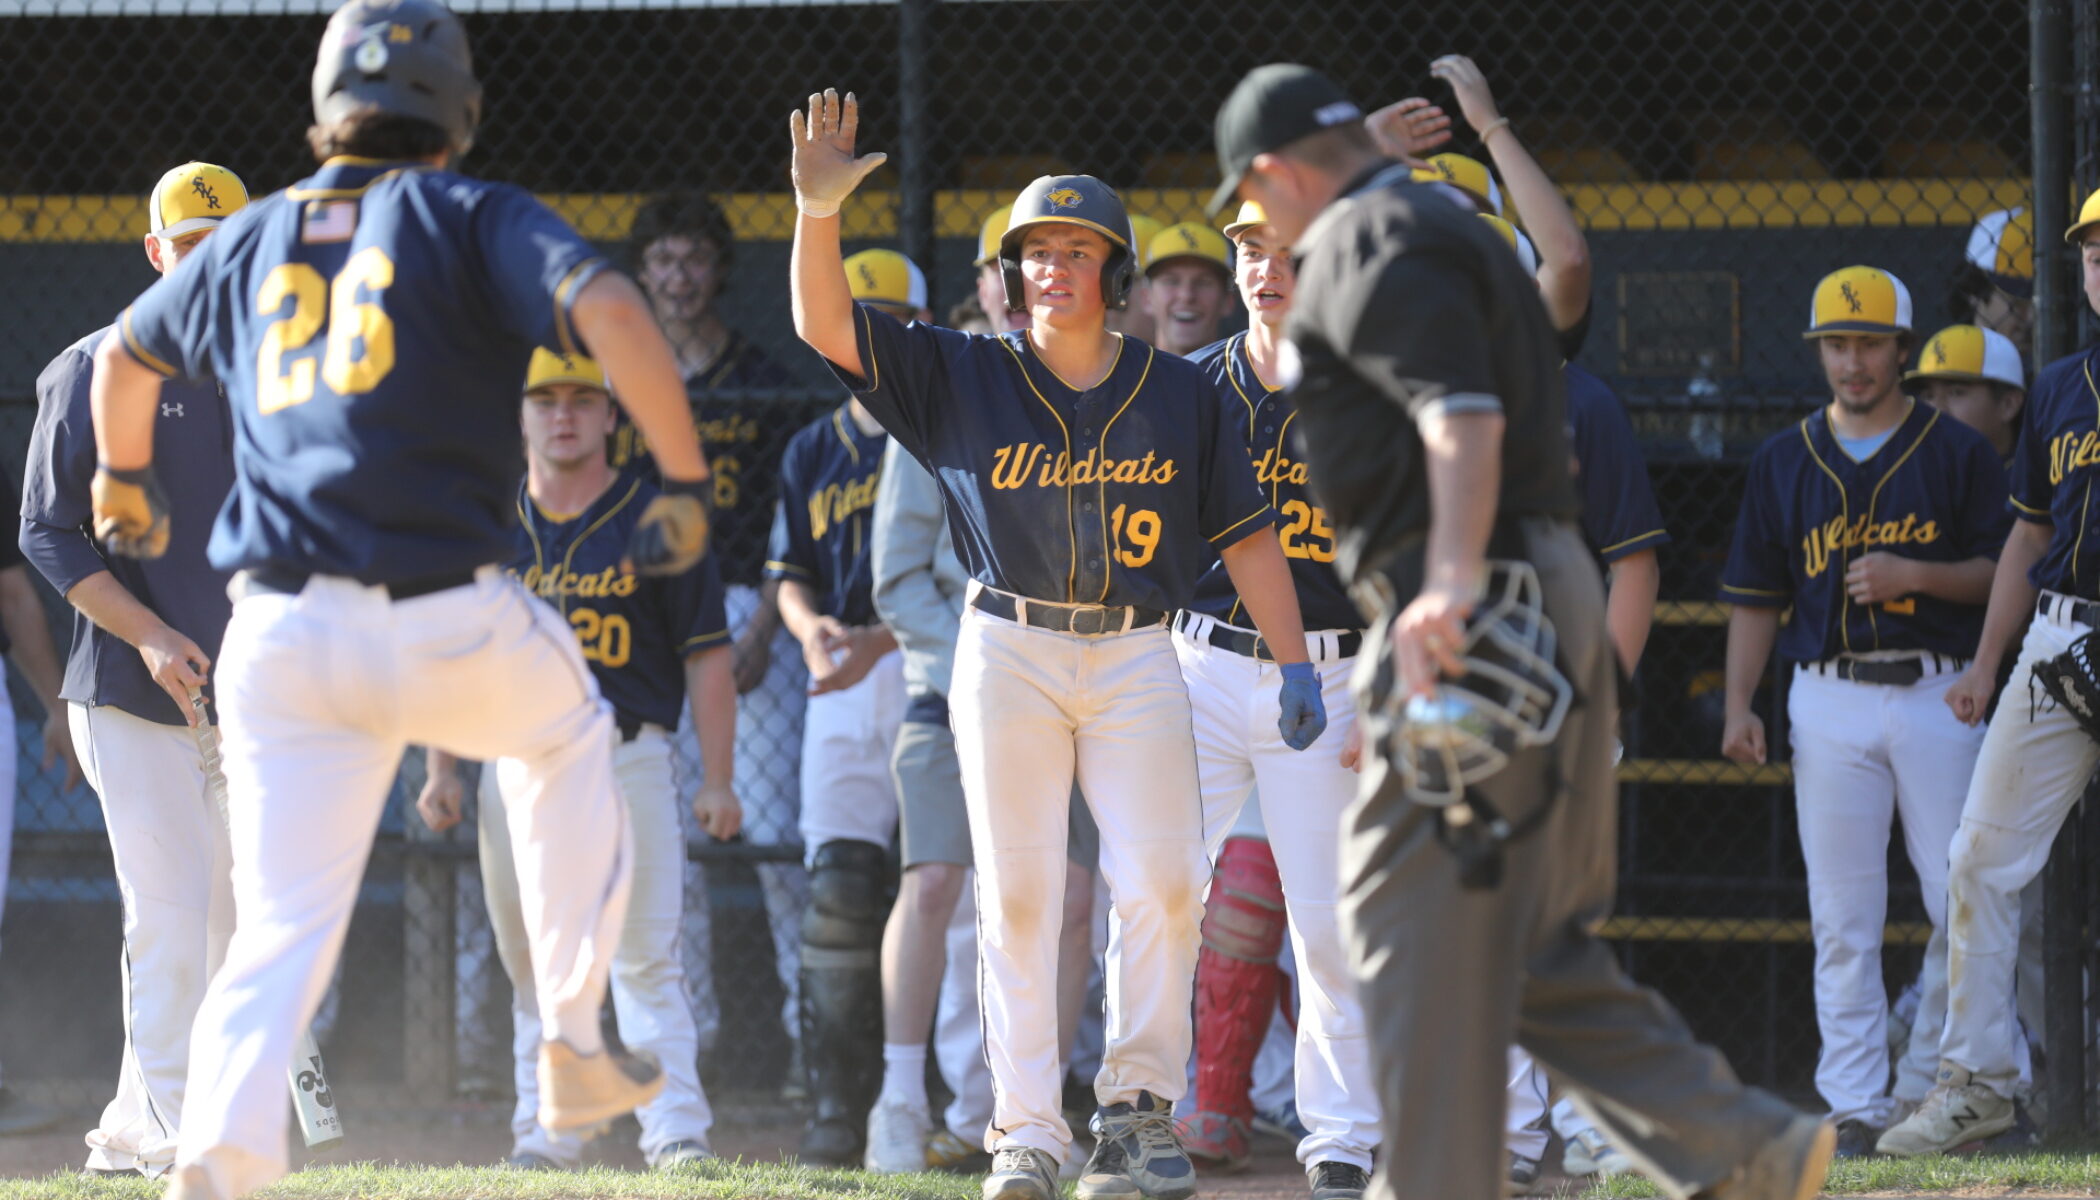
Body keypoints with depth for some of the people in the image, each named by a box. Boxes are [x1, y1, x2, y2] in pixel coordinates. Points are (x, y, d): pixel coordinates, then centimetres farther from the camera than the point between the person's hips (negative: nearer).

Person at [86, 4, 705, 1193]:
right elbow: (608, 308, -16)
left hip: (280, 639, 3)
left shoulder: (254, 239, 18)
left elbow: (126, 356, 35)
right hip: (448, 627, -3)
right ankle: (574, 1043, 27)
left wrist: (124, 483, 54)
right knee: (567, 734, 29)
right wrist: (687, 480, -7)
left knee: (280, 931, 2)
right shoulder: (475, 218, 2)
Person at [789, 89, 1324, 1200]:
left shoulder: (1180, 395, 5)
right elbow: (825, 325, -6)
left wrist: (1295, 664, 0)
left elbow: (1245, 533, 7)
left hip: (1136, 658, 0)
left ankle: (1137, 1107, 4)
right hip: (1008, 655, 0)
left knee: (1163, 883, -9)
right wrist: (818, 210, -22)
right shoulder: (964, 377, 3)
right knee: (1016, 893, -2)